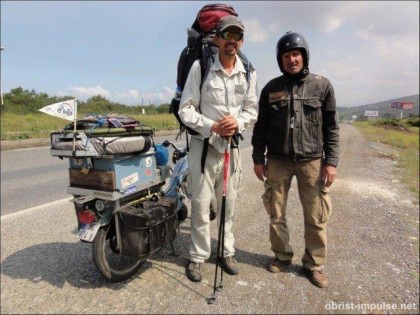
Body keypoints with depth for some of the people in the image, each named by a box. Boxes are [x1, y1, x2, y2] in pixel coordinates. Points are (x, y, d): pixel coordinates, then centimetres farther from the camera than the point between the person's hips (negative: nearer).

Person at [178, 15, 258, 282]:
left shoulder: (249, 72, 4)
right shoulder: (200, 67, -7)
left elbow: (252, 109, 9)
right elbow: (185, 109, -7)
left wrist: (238, 123, -13)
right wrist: (211, 126, -21)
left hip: (232, 146, 4)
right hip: (204, 144, -3)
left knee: (229, 204, 13)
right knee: (201, 205, 2)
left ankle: (227, 252, 31)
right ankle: (198, 257, 21)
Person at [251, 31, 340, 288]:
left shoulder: (322, 86, 4)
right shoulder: (271, 89, 6)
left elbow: (331, 127, 3)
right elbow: (261, 127, 7)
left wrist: (331, 162, -3)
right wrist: (258, 158, 3)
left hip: (312, 161, -1)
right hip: (277, 160, 1)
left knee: (316, 217, 3)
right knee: (276, 213, 8)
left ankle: (315, 263, 23)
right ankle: (282, 255, 28)